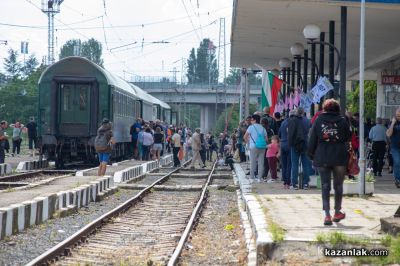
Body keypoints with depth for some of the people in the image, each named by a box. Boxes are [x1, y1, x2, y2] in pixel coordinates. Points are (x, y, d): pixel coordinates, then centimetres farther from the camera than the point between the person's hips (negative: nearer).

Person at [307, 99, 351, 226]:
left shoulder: (318, 120, 2)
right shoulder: (342, 121, 0)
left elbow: (312, 139, 4)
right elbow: (348, 137, 6)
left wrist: (311, 154, 11)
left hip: (322, 158, 0)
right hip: (340, 158, 0)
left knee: (325, 186, 2)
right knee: (338, 185, 14)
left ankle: (327, 215, -7)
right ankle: (337, 212, 24)